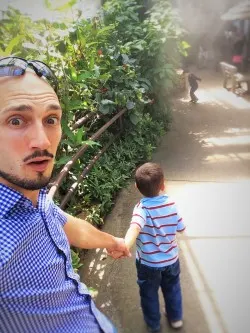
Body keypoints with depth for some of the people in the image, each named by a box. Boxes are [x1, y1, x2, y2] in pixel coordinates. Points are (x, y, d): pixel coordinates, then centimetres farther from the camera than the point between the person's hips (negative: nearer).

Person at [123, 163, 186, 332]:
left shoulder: (142, 208, -28)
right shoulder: (171, 203, -16)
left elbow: (136, 227, -50)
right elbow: (181, 228, -4)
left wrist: (126, 245, -65)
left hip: (148, 263, -3)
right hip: (171, 259, 4)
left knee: (149, 294, 23)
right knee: (172, 289, 29)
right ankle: (176, 318, 50)